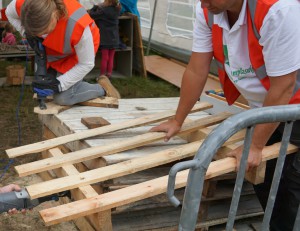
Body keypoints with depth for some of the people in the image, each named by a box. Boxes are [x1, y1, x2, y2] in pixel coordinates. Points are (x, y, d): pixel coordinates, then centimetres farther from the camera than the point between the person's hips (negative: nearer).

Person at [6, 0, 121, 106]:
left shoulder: (77, 25, -45)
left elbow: (86, 64, -28)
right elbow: (10, 13, -5)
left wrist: (59, 84, -30)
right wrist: (27, 33, -23)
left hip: (76, 53, -5)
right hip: (51, 49, 5)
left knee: (62, 98, -14)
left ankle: (102, 88, 8)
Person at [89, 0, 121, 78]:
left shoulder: (103, 11, -18)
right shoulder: (117, 10, 0)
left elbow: (91, 14, -11)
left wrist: (96, 7, 3)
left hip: (105, 39, -4)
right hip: (114, 39, 4)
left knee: (104, 58, 3)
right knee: (111, 58, 11)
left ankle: (102, 76, 9)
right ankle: (109, 74, 15)